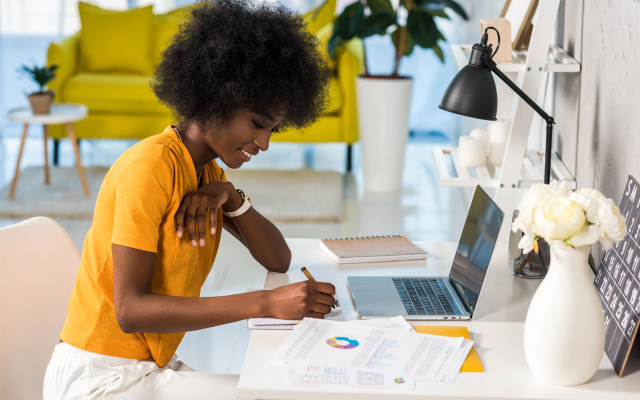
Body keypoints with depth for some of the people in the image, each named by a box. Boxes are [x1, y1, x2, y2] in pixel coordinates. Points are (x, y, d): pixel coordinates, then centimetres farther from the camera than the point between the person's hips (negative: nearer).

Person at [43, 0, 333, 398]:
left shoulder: (208, 171, 9)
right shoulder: (150, 166, -19)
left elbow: (279, 260, 8)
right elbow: (130, 310, -26)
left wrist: (231, 197, -11)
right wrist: (265, 303, -31)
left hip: (150, 365, 8)